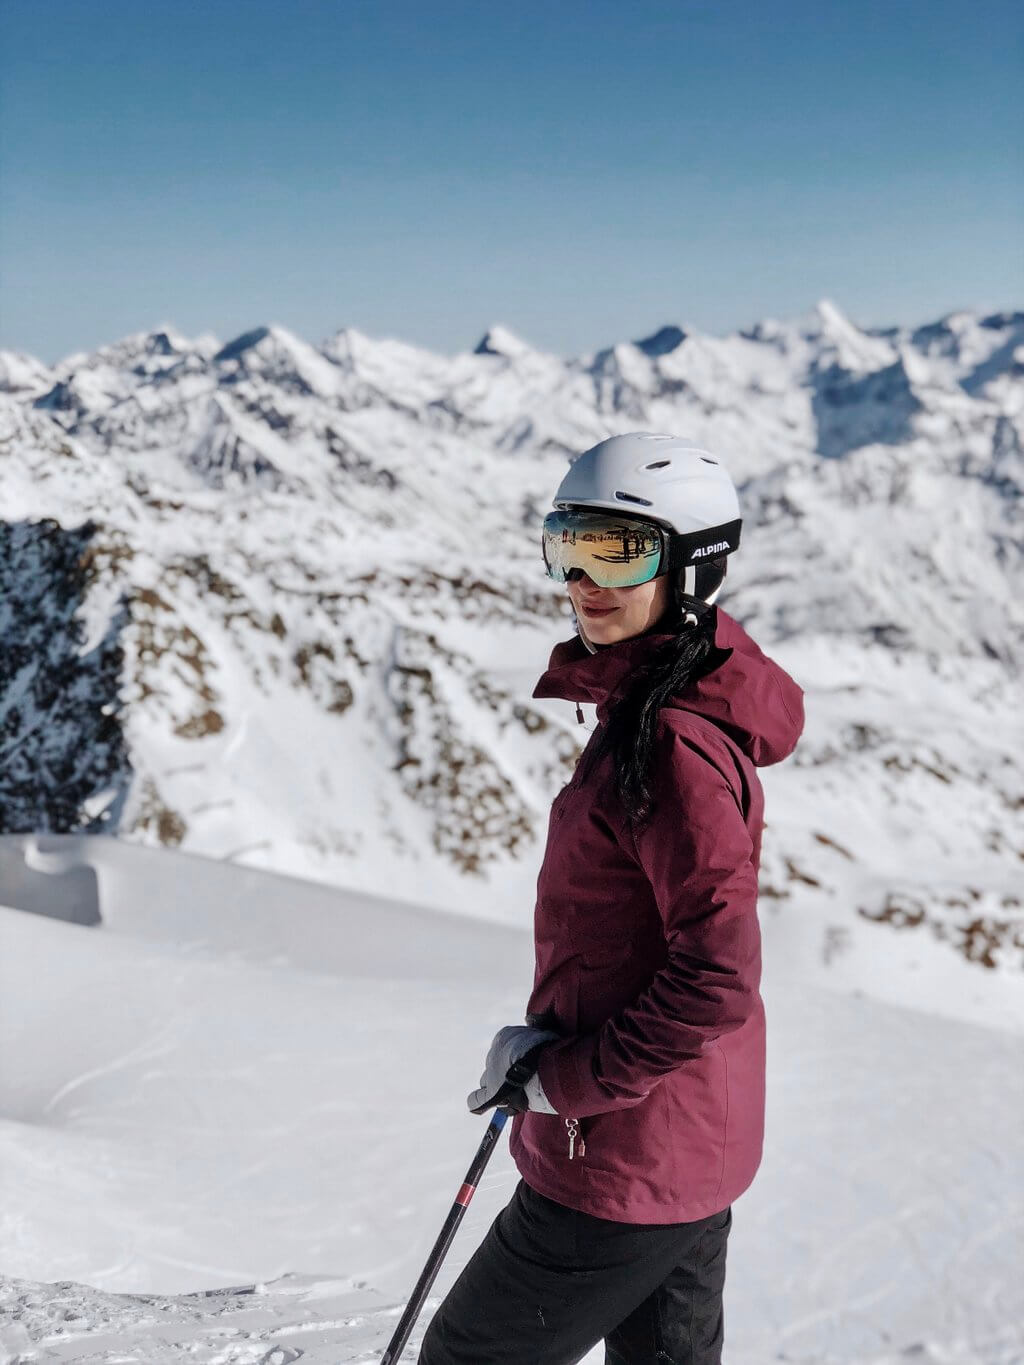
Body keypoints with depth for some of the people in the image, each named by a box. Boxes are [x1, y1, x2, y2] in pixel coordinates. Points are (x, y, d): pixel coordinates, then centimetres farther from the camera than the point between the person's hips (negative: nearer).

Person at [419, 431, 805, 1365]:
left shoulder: (676, 744, -25)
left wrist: (564, 1081, -18)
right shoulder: (649, 709, 6)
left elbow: (717, 980, -28)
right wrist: (553, 1046, 10)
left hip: (622, 1160, -9)